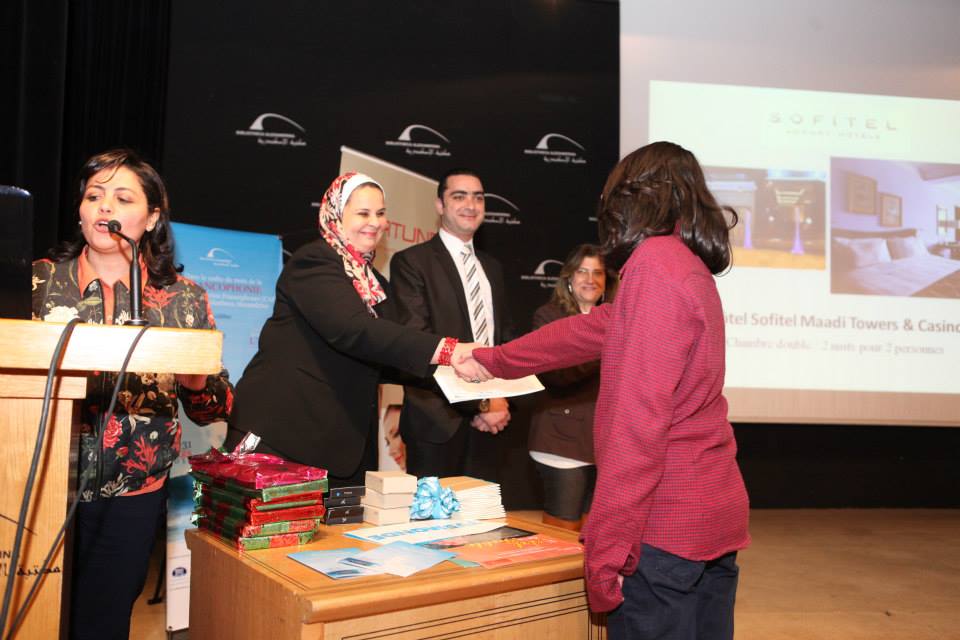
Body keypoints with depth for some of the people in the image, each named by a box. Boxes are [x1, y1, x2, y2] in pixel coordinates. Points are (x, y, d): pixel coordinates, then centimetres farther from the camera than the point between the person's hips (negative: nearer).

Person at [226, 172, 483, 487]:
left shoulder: (374, 283, 15)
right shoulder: (313, 263, -10)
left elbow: (385, 362, 12)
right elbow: (354, 330, -27)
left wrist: (450, 364, -3)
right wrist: (447, 349, -33)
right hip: (282, 432, -7)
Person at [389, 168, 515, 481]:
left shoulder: (492, 267, 17)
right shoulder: (411, 262, -5)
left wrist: (501, 400, 0)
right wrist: (479, 402, -16)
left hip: (487, 420, 6)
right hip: (437, 420, -6)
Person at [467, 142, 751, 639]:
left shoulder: (656, 263, -16)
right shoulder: (692, 268, 13)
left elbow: (639, 419, -23)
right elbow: (592, 330, 23)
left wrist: (606, 548, -20)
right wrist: (494, 361, 34)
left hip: (667, 526, -9)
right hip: (712, 513, 9)